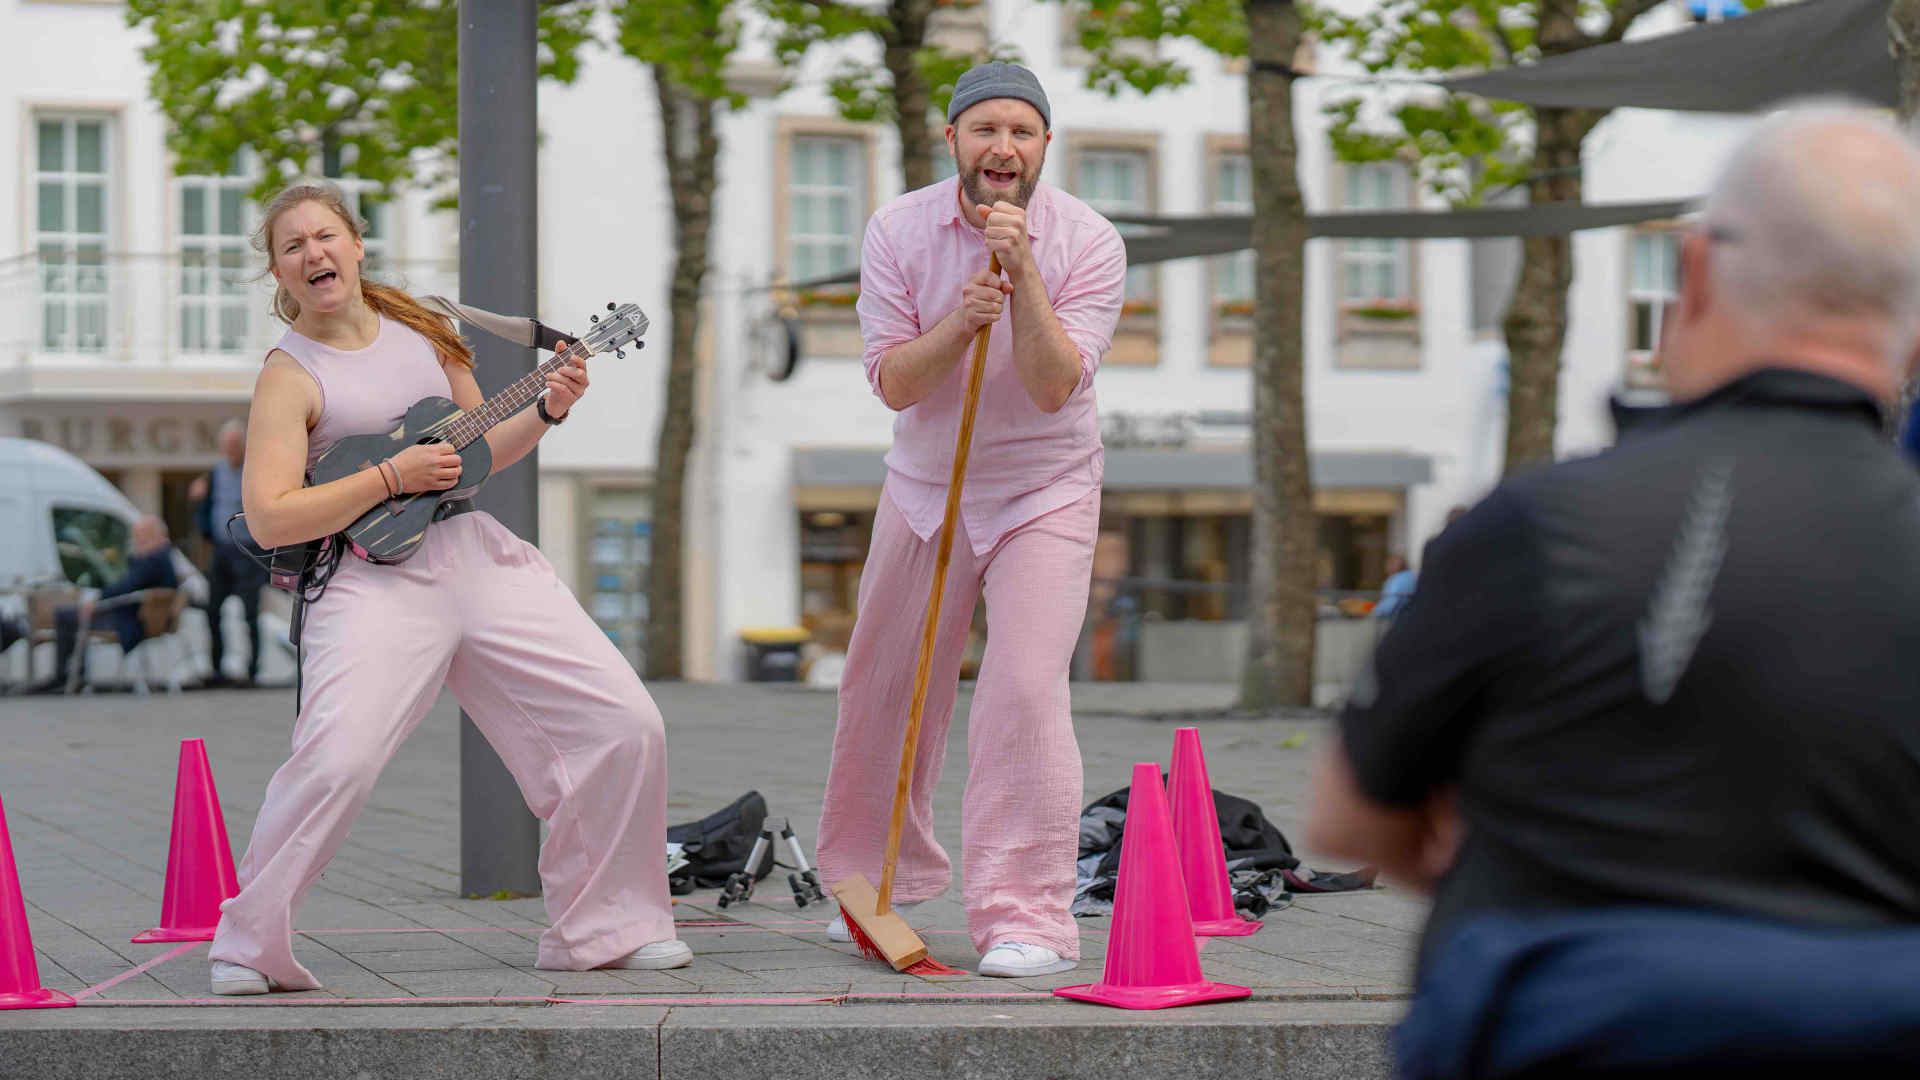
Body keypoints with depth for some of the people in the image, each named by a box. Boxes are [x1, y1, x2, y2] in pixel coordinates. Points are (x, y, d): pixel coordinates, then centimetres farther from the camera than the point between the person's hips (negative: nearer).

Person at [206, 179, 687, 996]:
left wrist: (546, 412, 5)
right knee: (336, 762, -28)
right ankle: (249, 947, -8)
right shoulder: (289, 376, -3)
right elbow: (268, 518, -13)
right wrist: (391, 476, -16)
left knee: (627, 727, -3)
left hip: (477, 554, 6)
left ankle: (603, 926, 12)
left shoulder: (418, 331, 13)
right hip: (376, 579, -6)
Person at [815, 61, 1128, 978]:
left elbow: (1054, 385, -23)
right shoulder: (898, 231, -9)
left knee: (1024, 688, -18)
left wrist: (1023, 274, -33)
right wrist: (961, 322, -30)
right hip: (925, 486, 3)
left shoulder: (1086, 242, -15)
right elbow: (893, 382, -13)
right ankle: (879, 877, 34)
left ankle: (1028, 918, -14)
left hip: (1044, 495, -3)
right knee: (884, 689, 11)